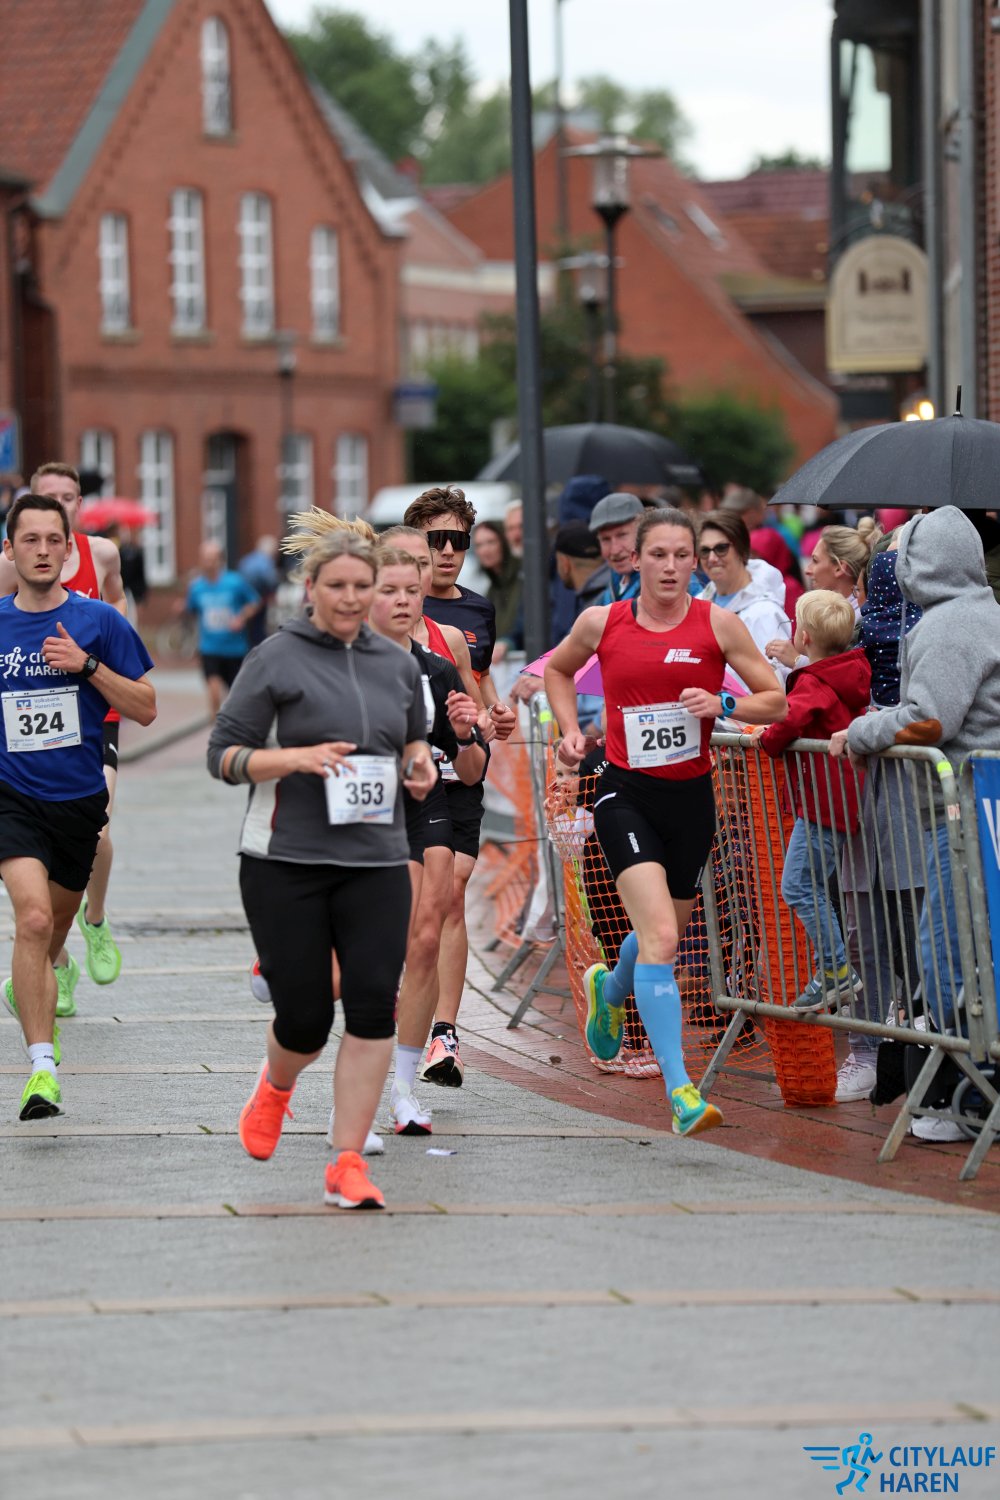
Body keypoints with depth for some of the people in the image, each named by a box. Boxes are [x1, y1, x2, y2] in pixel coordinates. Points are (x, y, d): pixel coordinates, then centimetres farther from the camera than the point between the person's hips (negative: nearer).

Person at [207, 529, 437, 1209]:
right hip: (286, 863, -3)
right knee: (305, 1015, -2)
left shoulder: (399, 665, 12)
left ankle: (349, 1164, -4)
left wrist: (420, 763, 7)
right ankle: (276, 1087, 35)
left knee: (373, 1003, -11)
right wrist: (297, 757, -19)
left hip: (376, 859, 3)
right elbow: (224, 755, -4)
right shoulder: (276, 659, -3)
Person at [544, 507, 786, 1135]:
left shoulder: (718, 624, -2)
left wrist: (721, 705, -16)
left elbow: (776, 702, 1)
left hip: (691, 796, 3)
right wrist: (571, 731, 6)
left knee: (665, 935, 19)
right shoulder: (602, 623, -1)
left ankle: (610, 989, 56)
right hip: (626, 794, -3)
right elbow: (558, 668, 20)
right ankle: (680, 1090, -21)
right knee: (661, 937, -19)